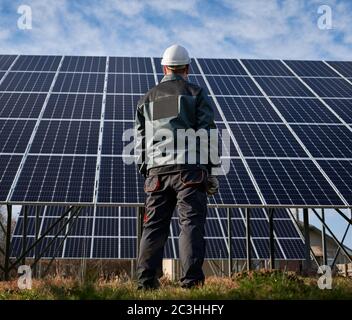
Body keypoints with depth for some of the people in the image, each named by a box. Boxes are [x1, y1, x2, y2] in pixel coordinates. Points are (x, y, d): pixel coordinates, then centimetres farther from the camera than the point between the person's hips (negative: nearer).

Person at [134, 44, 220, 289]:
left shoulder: (148, 98, 19)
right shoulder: (197, 94, 8)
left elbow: (140, 139, 17)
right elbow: (207, 133, 0)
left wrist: (146, 172, 21)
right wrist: (211, 170, 2)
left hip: (157, 170, 3)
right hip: (189, 168, -3)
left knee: (154, 226, 5)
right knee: (191, 224, -5)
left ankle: (146, 281, 2)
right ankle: (191, 281, -12)